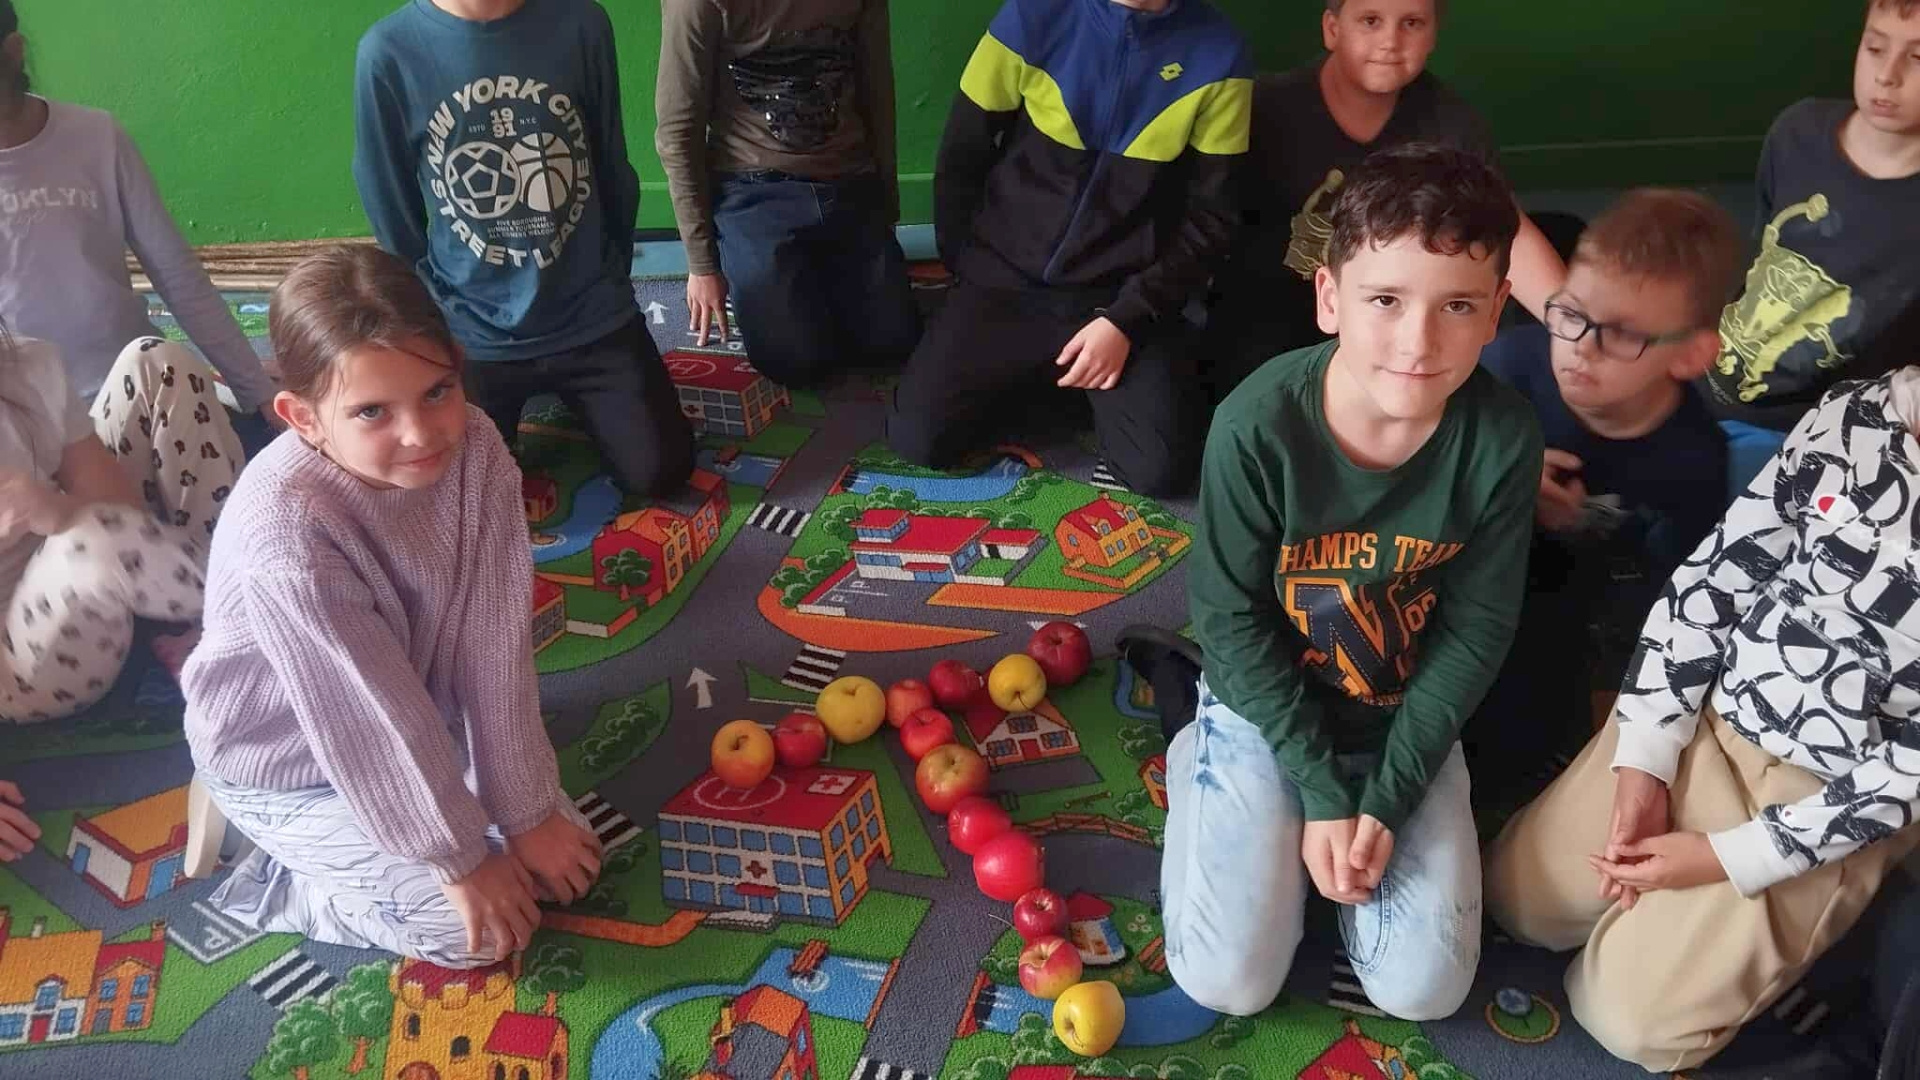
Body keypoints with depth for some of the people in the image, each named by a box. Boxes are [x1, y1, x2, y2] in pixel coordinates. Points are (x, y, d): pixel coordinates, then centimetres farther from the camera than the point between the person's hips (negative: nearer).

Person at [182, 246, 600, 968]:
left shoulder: (475, 450, -22)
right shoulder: (286, 534, -38)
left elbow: (493, 640, -19)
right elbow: (370, 715, -29)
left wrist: (529, 809, -15)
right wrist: (461, 858, -18)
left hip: (420, 722, 6)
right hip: (287, 765, -6)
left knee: (558, 860, 7)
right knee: (478, 929, -10)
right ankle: (264, 886, 10)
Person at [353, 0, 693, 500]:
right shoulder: (388, 52, -14)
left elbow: (614, 170, 4)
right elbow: (393, 217, -2)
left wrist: (608, 281, 11)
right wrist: (445, 318, 2)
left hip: (591, 318, 1)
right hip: (475, 333, -1)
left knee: (659, 474, -2)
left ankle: (573, 393, 27)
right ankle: (511, 397, 28)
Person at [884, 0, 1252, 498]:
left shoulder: (1217, 53, -7)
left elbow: (1208, 216, -4)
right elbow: (960, 161, 3)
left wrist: (1127, 320, -13)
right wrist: (972, 278, 4)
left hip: (1127, 297, 0)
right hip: (1008, 282, 1)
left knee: (1160, 470, -20)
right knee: (917, 438, -15)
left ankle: (1103, 392, 14)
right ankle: (1025, 379, 16)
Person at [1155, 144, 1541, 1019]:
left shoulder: (1501, 439, -20)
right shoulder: (1258, 425, -27)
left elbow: (1475, 633, -10)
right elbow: (1231, 619, -16)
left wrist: (1386, 798, -14)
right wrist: (1323, 788, -16)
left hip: (1407, 720, 2)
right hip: (1263, 707, -2)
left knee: (1423, 988, -4)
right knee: (1227, 981, -7)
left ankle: (1342, 833, 21)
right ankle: (1194, 768, 16)